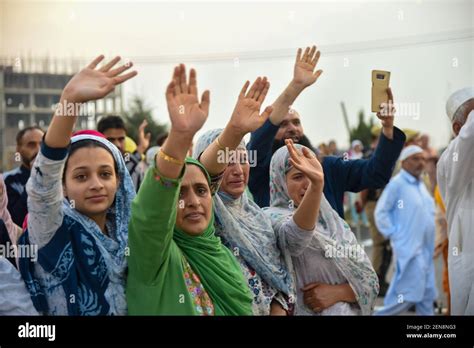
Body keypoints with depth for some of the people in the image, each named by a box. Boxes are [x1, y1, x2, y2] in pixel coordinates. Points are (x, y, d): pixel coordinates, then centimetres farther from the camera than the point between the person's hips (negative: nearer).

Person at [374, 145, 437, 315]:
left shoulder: (421, 184, 13)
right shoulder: (396, 183, -12)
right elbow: (381, 213, -13)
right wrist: (394, 234, -13)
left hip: (426, 248, 8)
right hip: (408, 247, -8)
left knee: (427, 292, 10)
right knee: (411, 292, -9)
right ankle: (383, 313, 5)